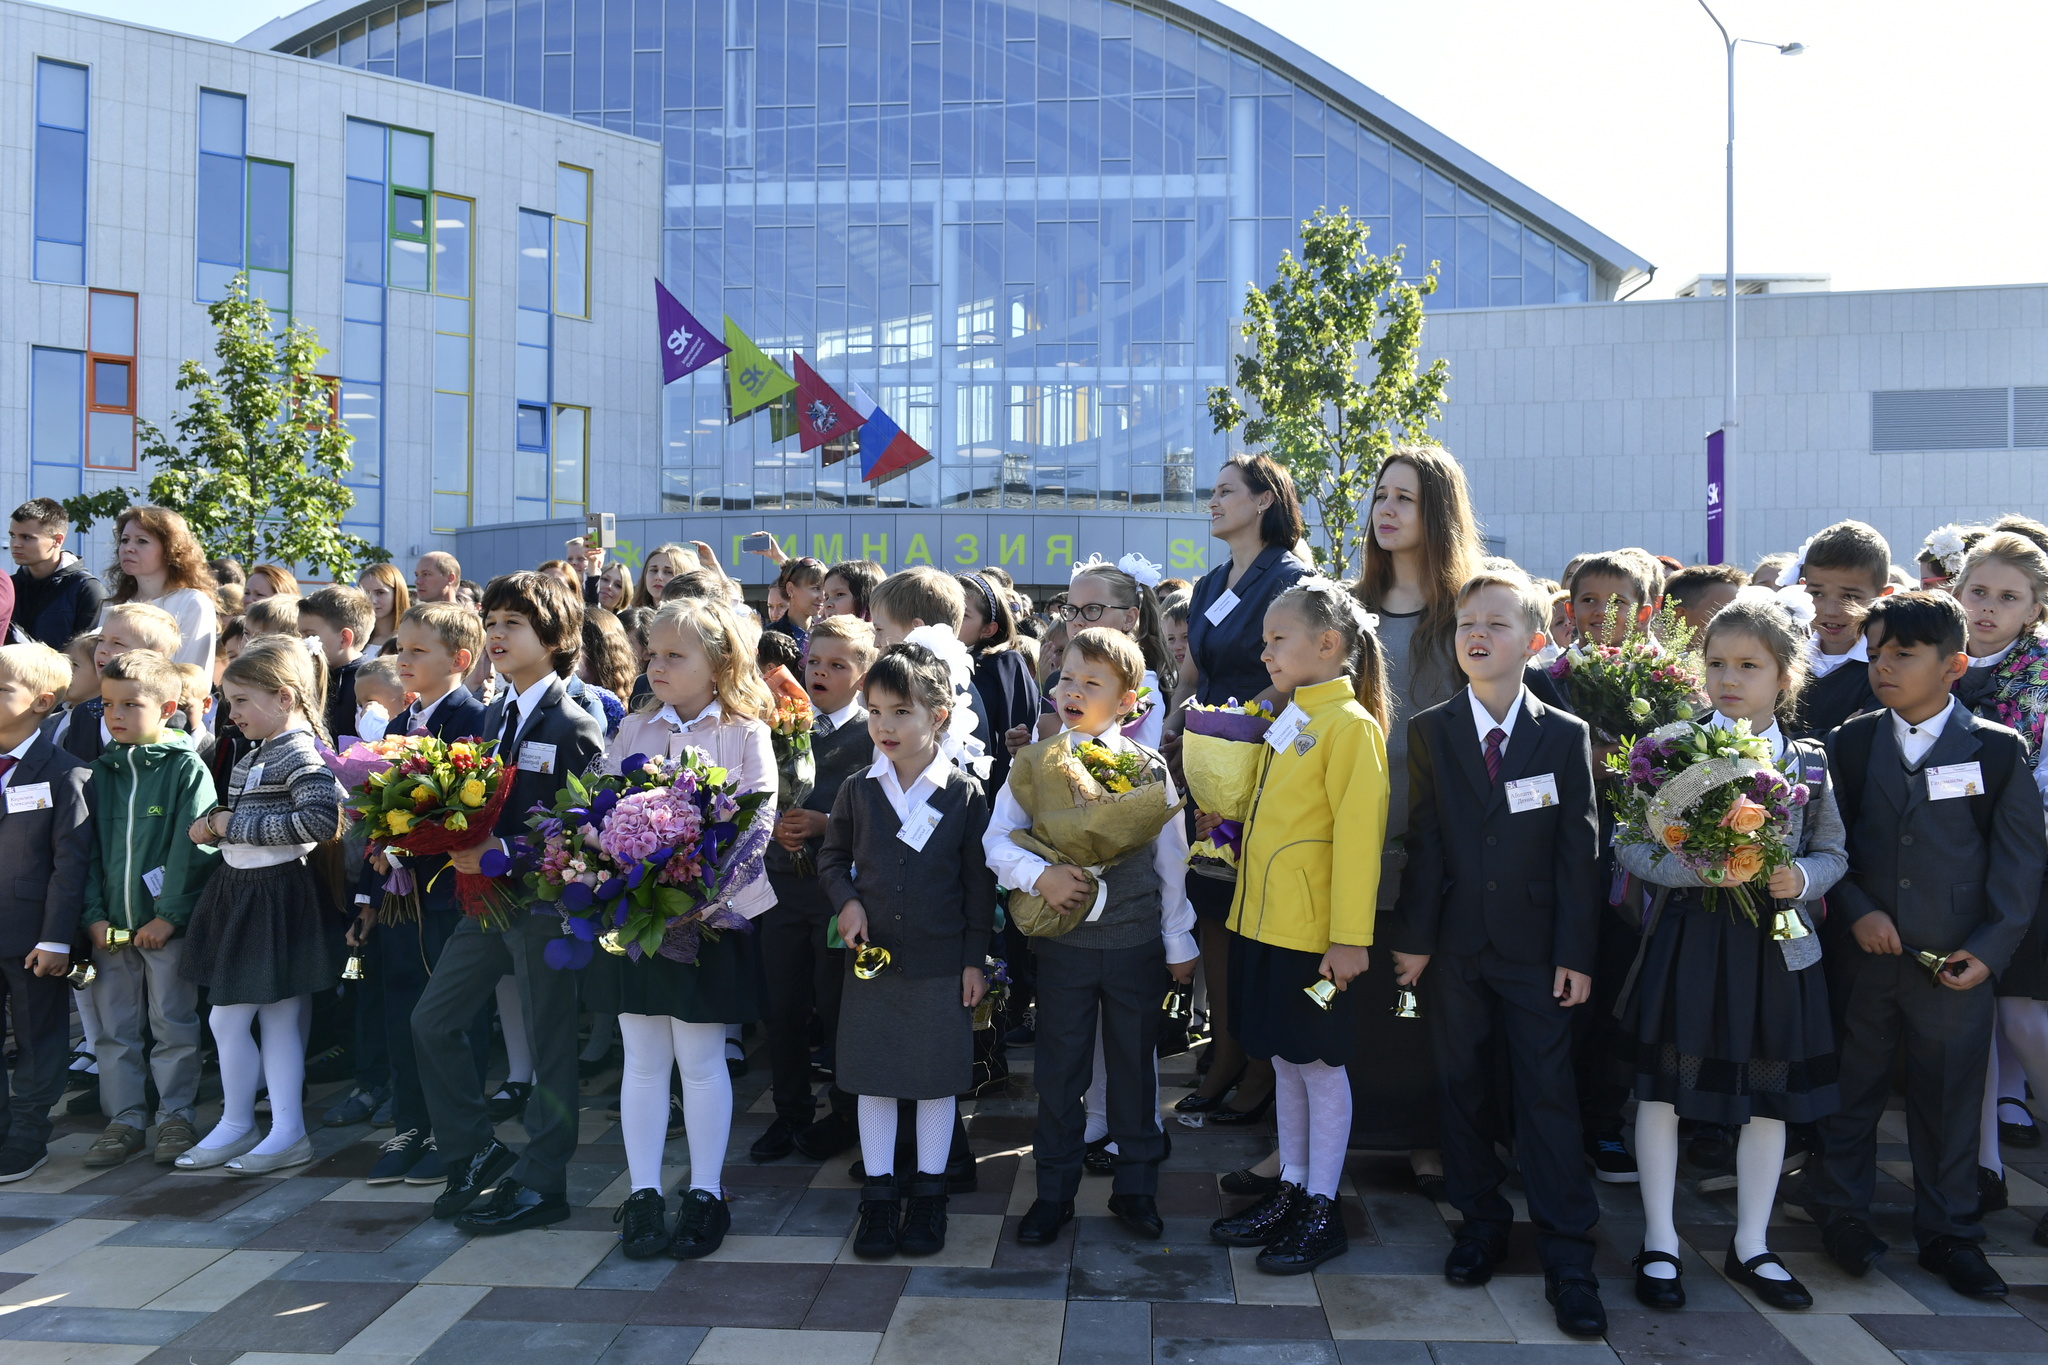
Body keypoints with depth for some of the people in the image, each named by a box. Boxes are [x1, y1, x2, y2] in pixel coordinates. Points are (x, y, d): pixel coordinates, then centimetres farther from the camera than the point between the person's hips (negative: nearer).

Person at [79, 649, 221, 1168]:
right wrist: (93, 914, -2)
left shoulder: (187, 768, -7)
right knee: (113, 1027, 11)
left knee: (173, 1025, 4)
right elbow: (87, 849, 7)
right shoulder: (100, 772, 7)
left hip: (167, 924, -5)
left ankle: (176, 1116, 16)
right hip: (110, 925, 5)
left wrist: (169, 915, -15)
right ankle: (124, 1118, 22)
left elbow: (193, 848, -11)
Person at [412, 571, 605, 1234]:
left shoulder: (574, 727, -13)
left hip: (545, 904, -8)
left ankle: (540, 1184, 15)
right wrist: (463, 845, -1)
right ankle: (475, 1151, 25)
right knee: (433, 1019, 9)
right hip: (488, 898, 8)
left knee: (549, 1042, 3)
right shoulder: (493, 716, 11)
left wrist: (504, 853, -25)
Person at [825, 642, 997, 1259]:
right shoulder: (857, 791, 0)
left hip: (941, 961, -2)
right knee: (873, 1077, 9)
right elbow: (832, 856, 13)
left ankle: (929, 1192, 24)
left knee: (937, 1080, 9)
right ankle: (879, 1193, 23)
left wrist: (975, 959, -2)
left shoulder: (965, 794, -6)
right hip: (871, 955, 2)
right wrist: (847, 900, -6)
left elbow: (980, 883, -2)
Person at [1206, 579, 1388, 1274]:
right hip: (1265, 922, 9)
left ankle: (1322, 1211, 16)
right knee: (1285, 1061, 16)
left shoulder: (1351, 724, -14)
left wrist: (1351, 937, -21)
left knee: (1320, 1066, 4)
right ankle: (1290, 1192, 29)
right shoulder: (1293, 722, 13)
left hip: (1315, 933, -8)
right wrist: (1240, 814, 8)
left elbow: (1359, 833, -19)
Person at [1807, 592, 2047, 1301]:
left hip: (1955, 963, -1)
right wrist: (1856, 909, -9)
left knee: (1949, 1101, 9)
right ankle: (1840, 1209, 30)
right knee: (1851, 1088, 12)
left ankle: (1949, 1234, 26)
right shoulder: (1848, 743, 2)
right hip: (1861, 952, 1)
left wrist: (1990, 949, -8)